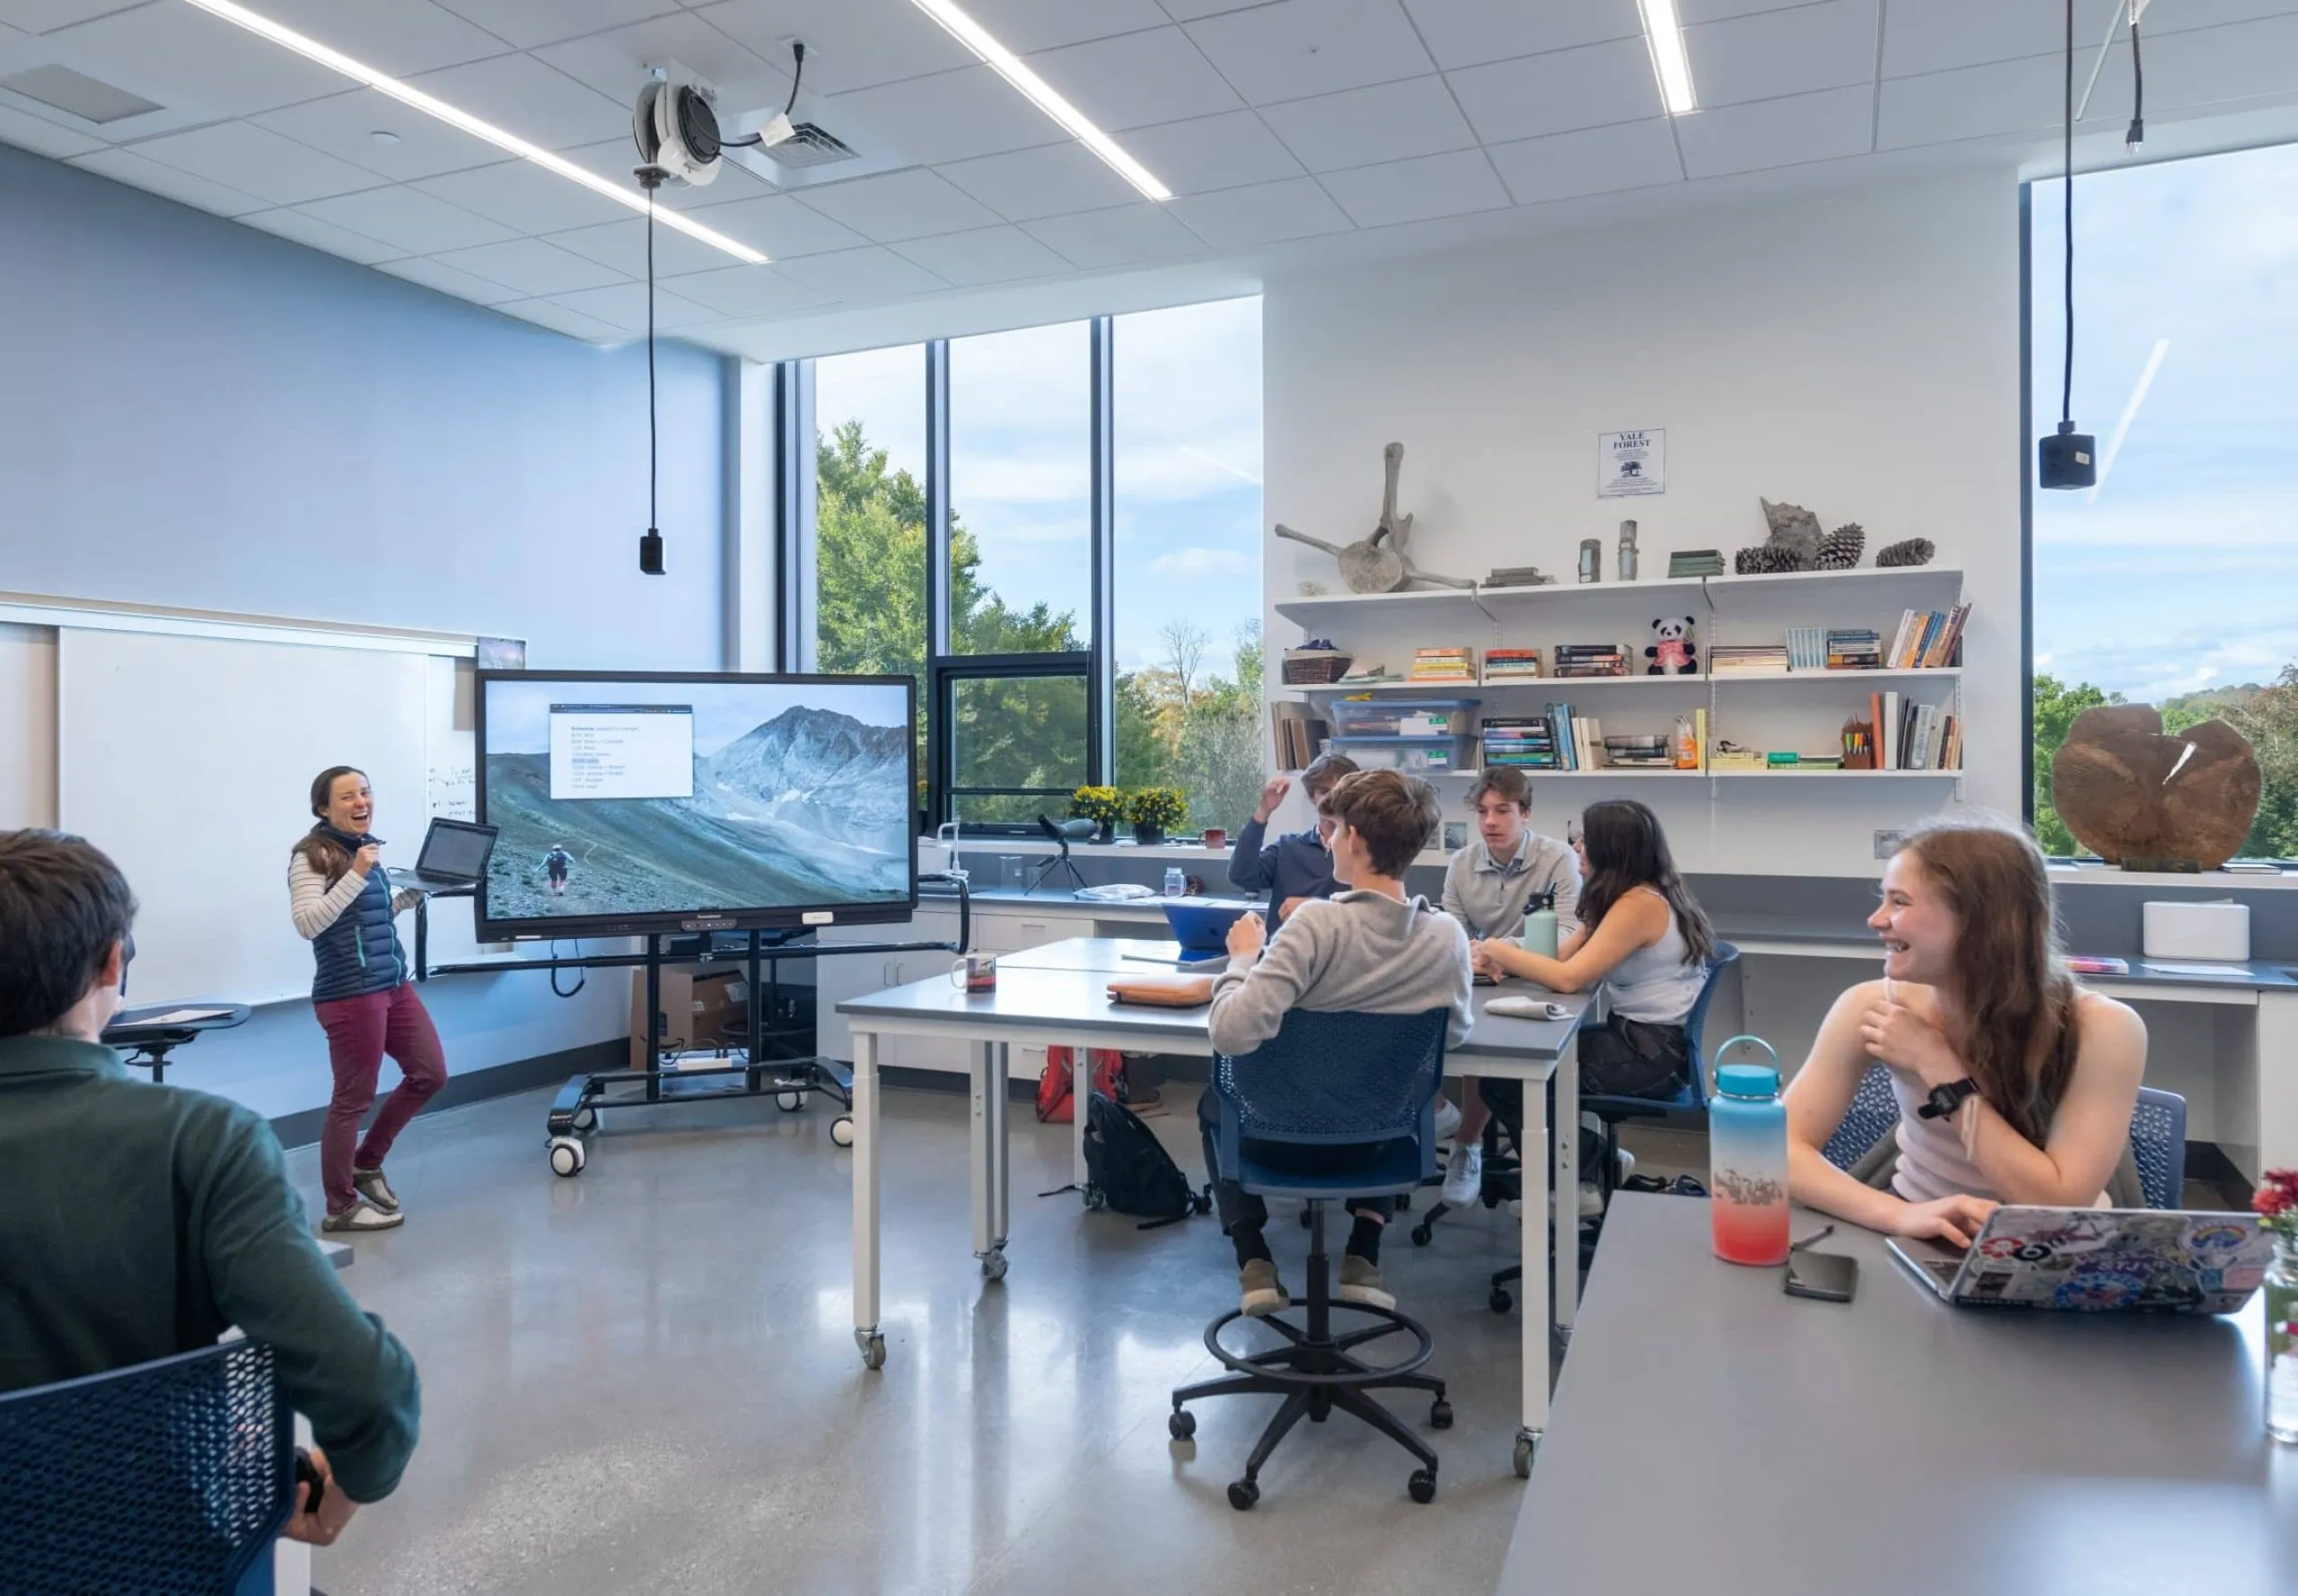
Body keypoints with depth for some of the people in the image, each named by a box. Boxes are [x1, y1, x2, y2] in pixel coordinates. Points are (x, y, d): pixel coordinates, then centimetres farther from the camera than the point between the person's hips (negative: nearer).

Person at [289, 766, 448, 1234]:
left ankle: (366, 1164, 28)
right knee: (354, 1099, 0)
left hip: (395, 985, 8)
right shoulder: (312, 856, -10)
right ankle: (340, 1209, 13)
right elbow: (307, 923, -23)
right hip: (349, 995, -8)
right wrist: (356, 875, -26)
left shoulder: (366, 848, 12)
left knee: (431, 1074, 13)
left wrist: (406, 901, 10)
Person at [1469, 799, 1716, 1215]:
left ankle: (1577, 1179, 9)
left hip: (1653, 1053, -10)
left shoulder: (1641, 904, -21)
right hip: (1637, 1036, 10)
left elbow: (1569, 977, -26)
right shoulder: (1624, 897, 10)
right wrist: (1499, 958, -10)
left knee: (1504, 1078, -9)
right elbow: (1561, 955, 6)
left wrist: (1504, 953, -13)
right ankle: (1587, 1158, 15)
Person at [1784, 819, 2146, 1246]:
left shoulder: (2101, 1031, -16)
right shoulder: (1874, 1006, -13)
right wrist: (1897, 1214, -31)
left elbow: (2062, 1208, -19)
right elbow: (1782, 1149, -15)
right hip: (1911, 1241, 1)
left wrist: (1940, 1070, -22)